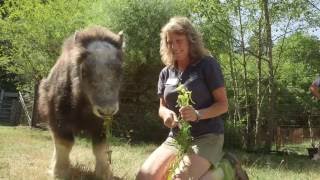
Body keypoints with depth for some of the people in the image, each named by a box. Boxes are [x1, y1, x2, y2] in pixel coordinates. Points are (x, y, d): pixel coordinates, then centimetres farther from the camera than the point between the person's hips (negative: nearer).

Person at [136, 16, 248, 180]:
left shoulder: (207, 64, -6)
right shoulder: (166, 73, 9)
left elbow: (223, 104, -9)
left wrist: (198, 114, -27)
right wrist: (166, 113, -10)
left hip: (207, 137, -5)